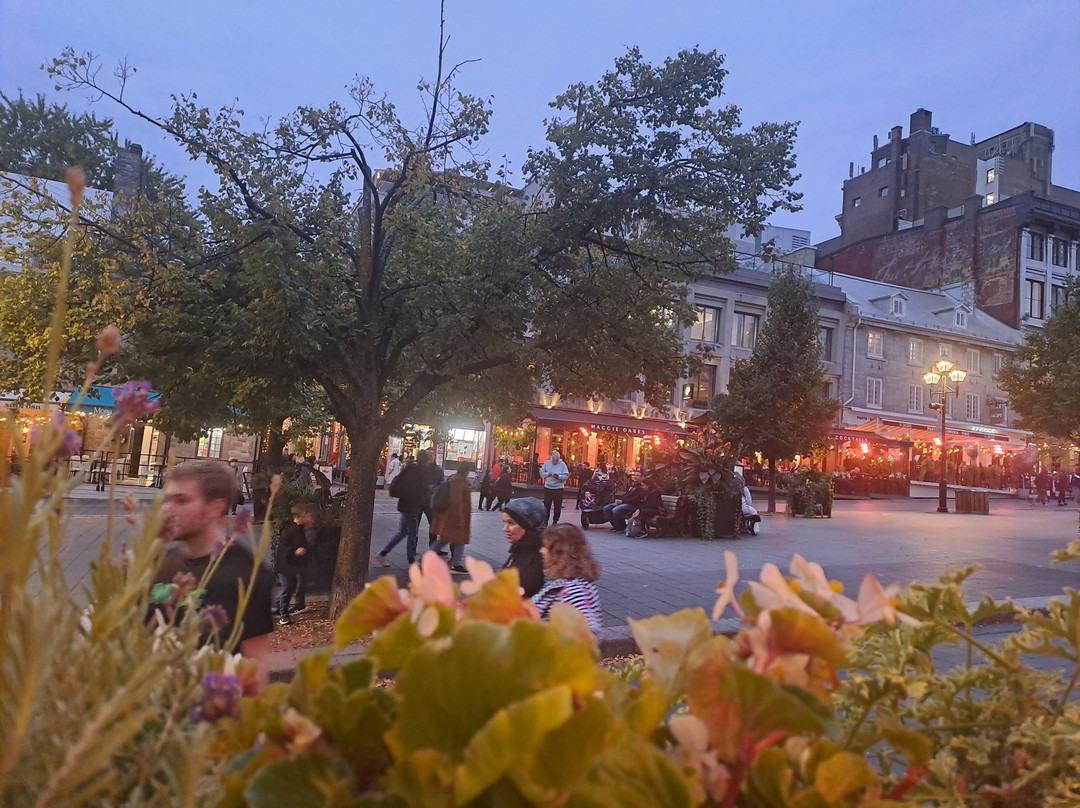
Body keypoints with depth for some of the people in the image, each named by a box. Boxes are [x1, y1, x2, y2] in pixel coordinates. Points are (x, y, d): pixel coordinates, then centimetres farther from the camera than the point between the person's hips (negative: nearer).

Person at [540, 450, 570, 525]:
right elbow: (541, 473, 4)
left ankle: (555, 520, 16)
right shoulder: (547, 463, 3)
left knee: (557, 506, 3)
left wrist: (558, 476, -21)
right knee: (546, 505, 3)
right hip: (547, 487, 1)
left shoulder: (562, 464, -2)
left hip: (558, 488, -1)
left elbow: (566, 476, -5)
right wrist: (548, 474, -12)